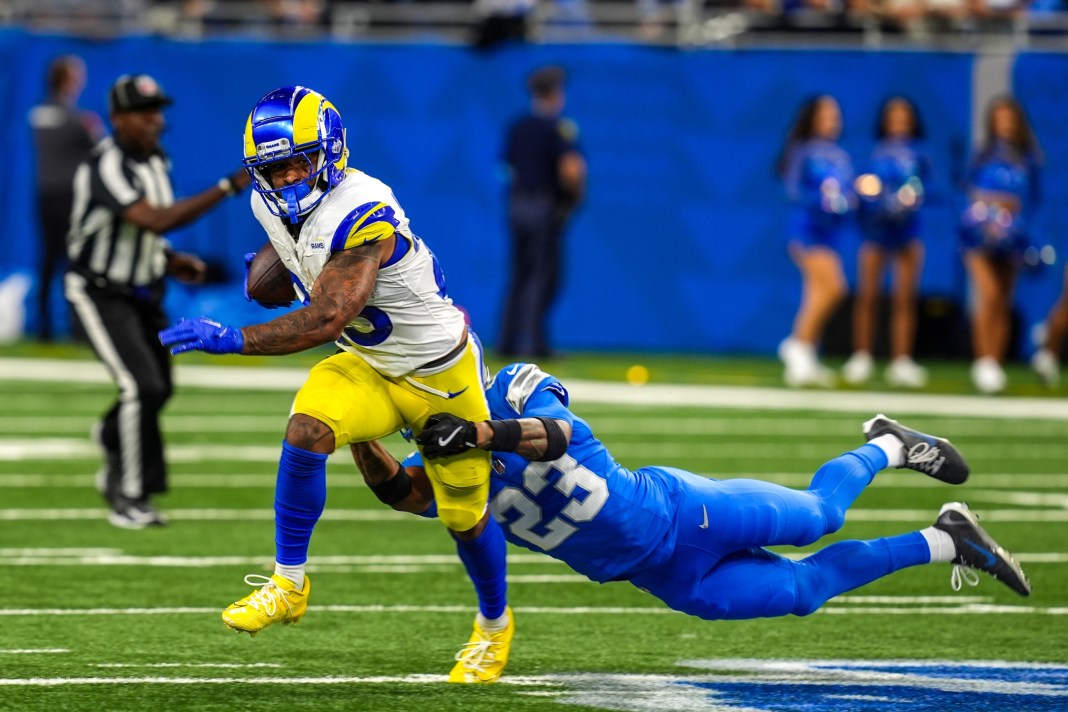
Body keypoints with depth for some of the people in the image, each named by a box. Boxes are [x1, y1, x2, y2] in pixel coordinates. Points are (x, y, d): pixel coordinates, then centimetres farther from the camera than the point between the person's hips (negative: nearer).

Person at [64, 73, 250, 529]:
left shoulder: (155, 162, 5)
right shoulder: (107, 167, -25)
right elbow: (155, 220, -37)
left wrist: (174, 262, -1)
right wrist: (225, 188, -38)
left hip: (143, 293, 9)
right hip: (100, 294, -9)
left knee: (158, 388, 14)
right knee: (142, 386, -17)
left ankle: (115, 454, 42)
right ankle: (130, 499, -6)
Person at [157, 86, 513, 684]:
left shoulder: (360, 213, -34)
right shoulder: (275, 205, -8)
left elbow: (328, 319, -39)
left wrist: (233, 339, -42)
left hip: (441, 373, -6)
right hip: (370, 368, 6)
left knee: (465, 516, 8)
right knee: (307, 430, -25)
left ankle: (495, 624, 36)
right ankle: (289, 583, -13)